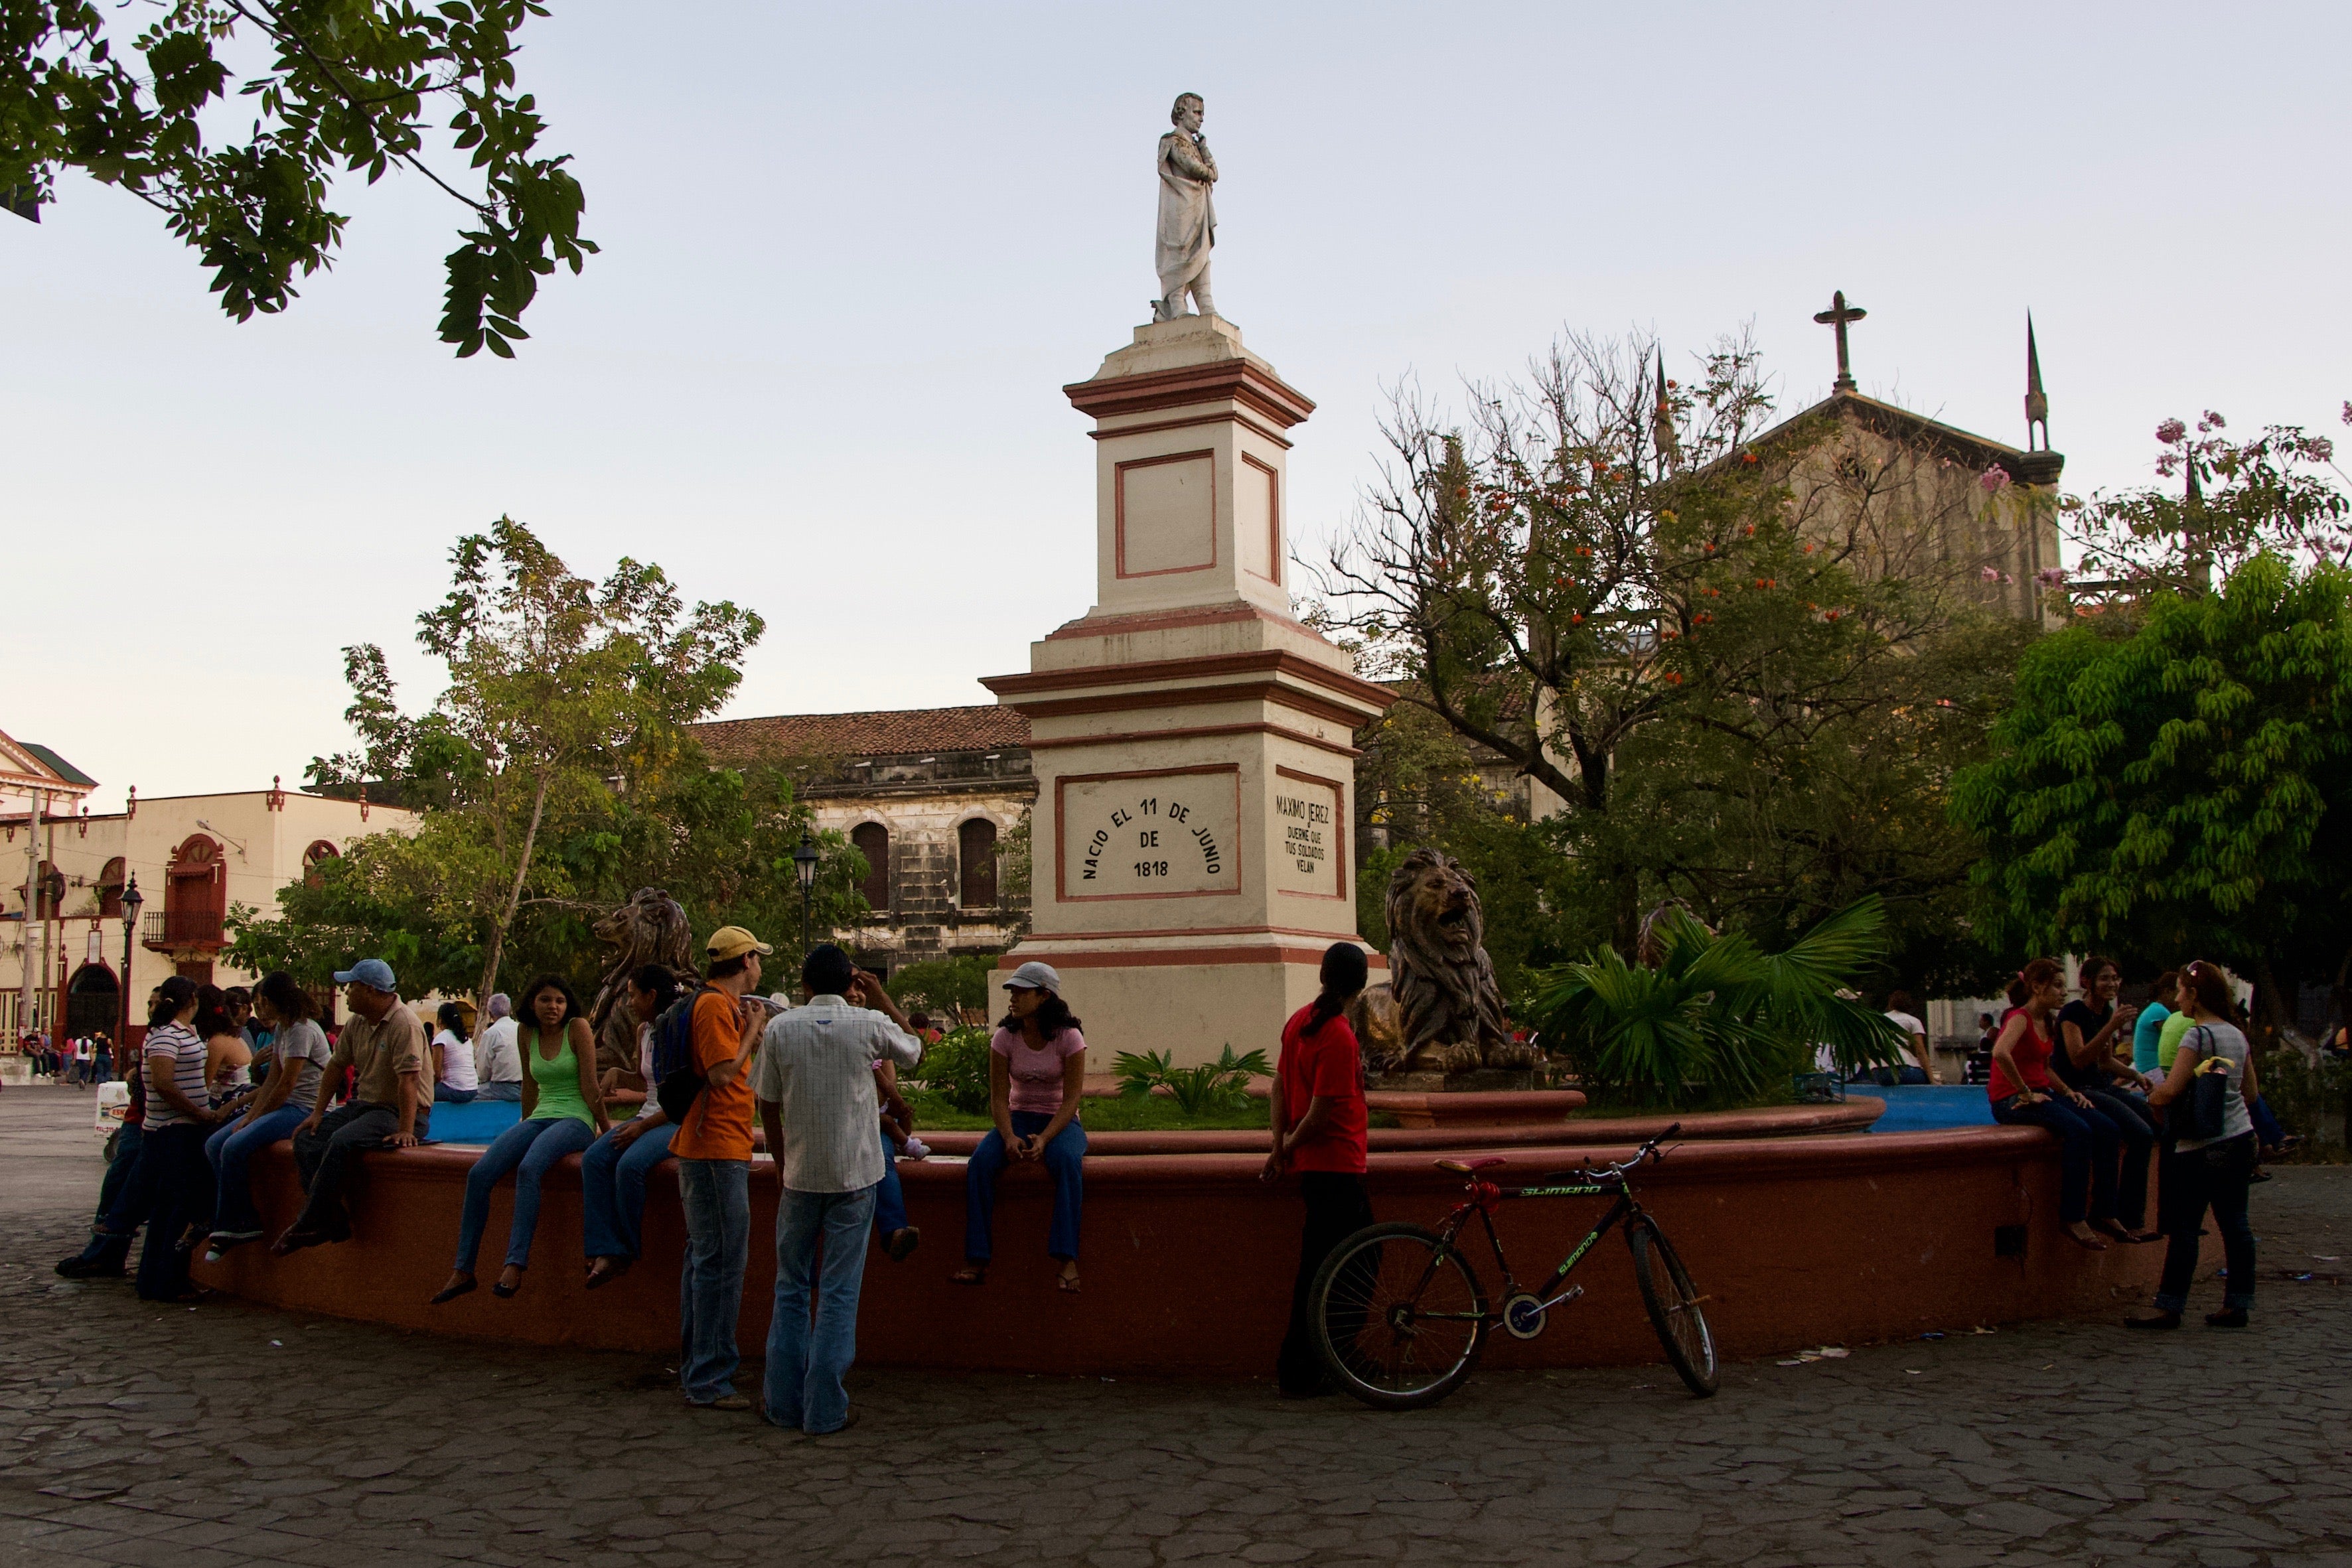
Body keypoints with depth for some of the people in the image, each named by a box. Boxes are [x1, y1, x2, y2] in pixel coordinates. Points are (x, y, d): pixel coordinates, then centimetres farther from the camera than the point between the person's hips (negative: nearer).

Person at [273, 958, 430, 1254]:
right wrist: (318, 1111, 11)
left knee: (342, 1141, -30)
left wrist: (405, 1131, -31)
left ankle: (310, 1224, -17)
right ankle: (334, 1219, -12)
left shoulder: (403, 1024, -20)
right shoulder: (358, 1023, 8)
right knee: (307, 1138, -5)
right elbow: (336, 1065, 17)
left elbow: (409, 1079, -26)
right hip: (365, 1105, 9)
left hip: (399, 1112, -9)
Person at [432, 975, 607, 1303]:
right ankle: (462, 1270, -11)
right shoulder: (527, 1035, 12)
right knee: (479, 1175, -15)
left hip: (576, 1120, -6)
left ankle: (515, 1264, -38)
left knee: (528, 1169, -34)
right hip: (540, 1118, 6)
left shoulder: (577, 1028, -4)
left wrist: (608, 1131, -3)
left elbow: (589, 1087, -4)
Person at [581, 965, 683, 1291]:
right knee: (594, 1158, -18)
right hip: (647, 1118, 8)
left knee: (630, 1165, -31)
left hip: (676, 1122, -8)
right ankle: (606, 1251, -24)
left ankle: (628, 1250, -12)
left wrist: (643, 1126, -16)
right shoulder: (643, 1031, 14)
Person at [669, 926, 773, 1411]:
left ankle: (695, 1370, 24)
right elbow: (722, 1072, -21)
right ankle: (709, 1381, -4)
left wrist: (753, 1035, 13)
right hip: (718, 1149, -11)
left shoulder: (720, 1003, 18)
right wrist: (752, 1030, -11)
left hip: (711, 1148, 11)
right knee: (721, 1262, -8)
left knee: (704, 1257, 15)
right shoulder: (716, 1005, -14)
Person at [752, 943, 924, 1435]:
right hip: (855, 1173, -1)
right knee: (840, 1291, 3)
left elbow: (767, 1106, 2)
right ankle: (825, 1409, 4)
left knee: (791, 1288, 13)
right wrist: (883, 1001, 18)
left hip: (799, 1175, 2)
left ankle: (785, 1402, 16)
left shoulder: (779, 1028, -3)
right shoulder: (870, 1024, -7)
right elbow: (917, 1050, 13)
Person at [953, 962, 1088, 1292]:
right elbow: (999, 1097, -6)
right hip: (1018, 1118, 3)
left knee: (1067, 1160, -37)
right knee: (981, 1161, -28)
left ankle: (1068, 1259, -37)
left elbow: (1071, 1099, -14)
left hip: (1060, 1121, -3)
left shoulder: (1069, 1038, -11)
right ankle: (977, 1258, -25)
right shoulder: (1005, 1037, -3)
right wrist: (1009, 1137, -25)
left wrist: (1044, 1139, -28)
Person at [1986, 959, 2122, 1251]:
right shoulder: (2019, 1017, -12)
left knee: (2105, 1128, -7)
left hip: (2040, 1092, 9)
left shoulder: (2045, 1021, 16)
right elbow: (2000, 1053, -32)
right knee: (2078, 1130, -29)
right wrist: (2026, 1093, -25)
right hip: (2011, 1101, -9)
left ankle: (2103, 1212, -1)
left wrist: (2068, 1092, 8)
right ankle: (2072, 1218, -22)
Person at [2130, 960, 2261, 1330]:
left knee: (2183, 1226, -4)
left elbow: (2171, 1090, -20)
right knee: (2234, 1222, 10)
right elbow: (2250, 1091, 19)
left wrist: (2150, 1096, -1)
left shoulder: (2197, 1035, -14)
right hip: (2241, 1136, 8)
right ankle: (2238, 1304, 14)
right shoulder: (2237, 1035, 10)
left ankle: (2169, 1308, -1)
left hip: (2203, 1145, -8)